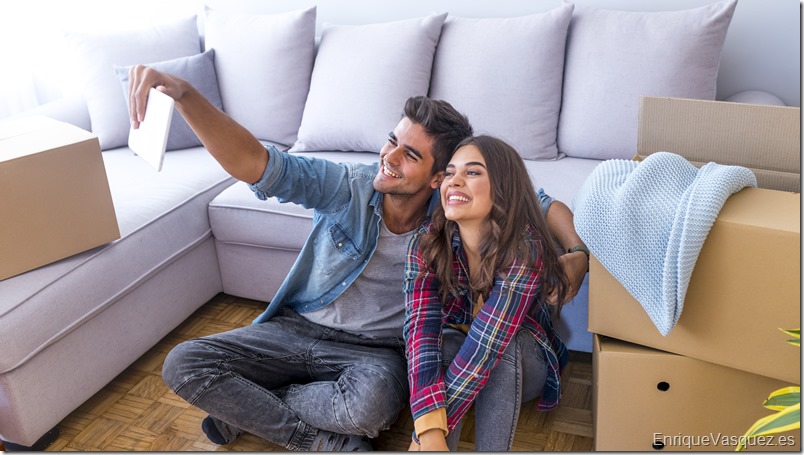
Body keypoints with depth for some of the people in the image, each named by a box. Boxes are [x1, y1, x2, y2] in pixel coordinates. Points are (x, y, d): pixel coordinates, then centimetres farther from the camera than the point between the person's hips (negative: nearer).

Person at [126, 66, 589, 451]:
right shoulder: (347, 186, -13)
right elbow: (254, 163, -25)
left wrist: (577, 251, -18)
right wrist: (182, 92, -39)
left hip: (376, 351, -1)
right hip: (297, 329, 2)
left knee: (372, 401, -37)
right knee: (183, 364, -14)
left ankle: (244, 409, -8)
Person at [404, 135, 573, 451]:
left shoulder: (525, 248, -29)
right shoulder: (427, 244, -20)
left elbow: (487, 344, -37)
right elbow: (421, 328, -31)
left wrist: (425, 436, -40)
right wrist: (429, 431, -45)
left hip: (519, 364, -1)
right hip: (454, 353, 2)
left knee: (499, 342, -34)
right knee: (446, 342, -32)